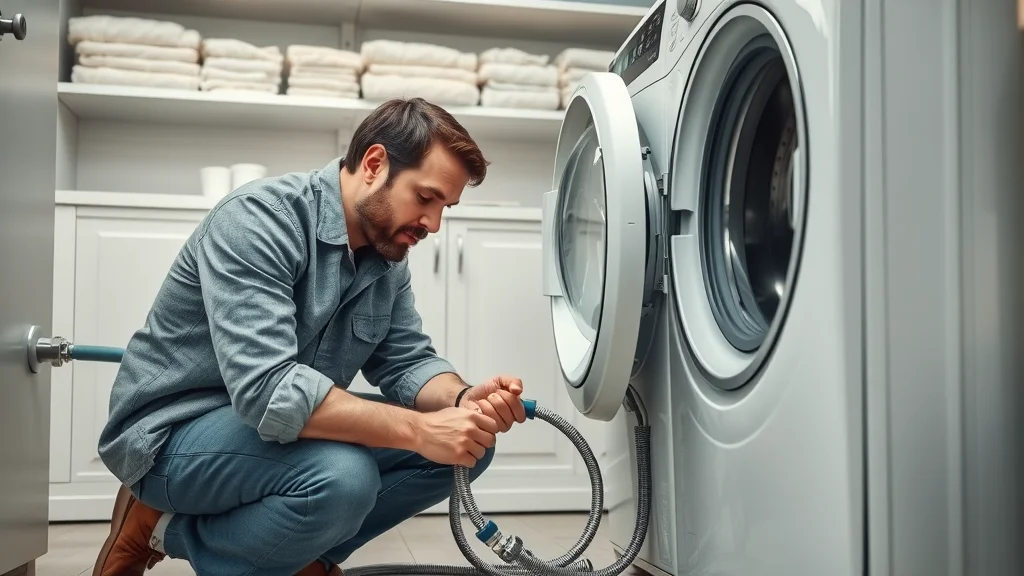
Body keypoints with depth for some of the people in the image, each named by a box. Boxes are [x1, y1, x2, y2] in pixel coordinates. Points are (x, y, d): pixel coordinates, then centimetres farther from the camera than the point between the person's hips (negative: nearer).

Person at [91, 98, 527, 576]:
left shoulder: (386, 254, 1)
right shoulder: (259, 218, -25)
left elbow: (408, 361, 0)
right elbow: (266, 389, -35)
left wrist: (464, 402, -22)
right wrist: (419, 430, -36)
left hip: (284, 426, 8)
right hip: (175, 430, -8)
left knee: (465, 443, -5)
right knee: (341, 477, -36)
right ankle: (173, 533, -7)